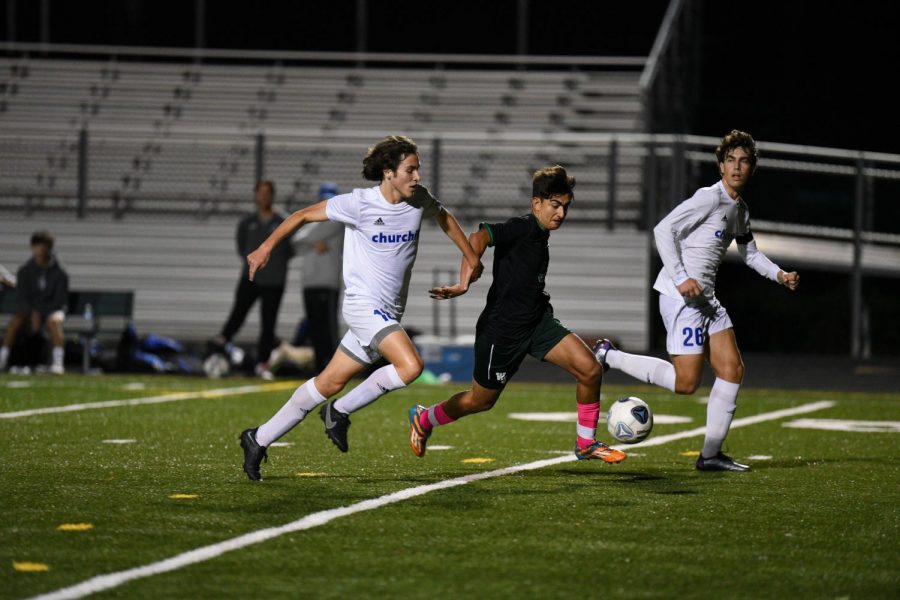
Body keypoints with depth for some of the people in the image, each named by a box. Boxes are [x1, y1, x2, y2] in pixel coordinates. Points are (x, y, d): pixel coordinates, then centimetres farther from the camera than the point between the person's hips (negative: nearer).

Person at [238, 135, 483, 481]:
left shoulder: (419, 200, 2)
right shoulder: (359, 203, -14)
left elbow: (444, 217, 25)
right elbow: (305, 215, -3)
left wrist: (471, 257, 23)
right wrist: (267, 246, -4)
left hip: (388, 315, 6)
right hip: (363, 305, -6)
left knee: (330, 383, 9)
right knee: (410, 366, -25)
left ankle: (259, 439, 20)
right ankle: (340, 412, -5)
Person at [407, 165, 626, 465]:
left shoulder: (540, 235, 7)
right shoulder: (523, 228, -20)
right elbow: (479, 237, -36)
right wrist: (464, 284, -44)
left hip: (537, 322, 8)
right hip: (502, 329, -8)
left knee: (590, 370, -10)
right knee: (481, 400, 11)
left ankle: (585, 443, 7)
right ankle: (423, 419, 39)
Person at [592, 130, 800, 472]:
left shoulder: (740, 209, 16)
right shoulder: (709, 198, -12)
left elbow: (749, 252, 31)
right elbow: (663, 230, -18)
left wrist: (780, 275, 15)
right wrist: (681, 278, -25)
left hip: (706, 299, 9)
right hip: (681, 297, -9)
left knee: (733, 370, 3)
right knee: (686, 383, -11)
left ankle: (710, 454, 7)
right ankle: (607, 355, 1)